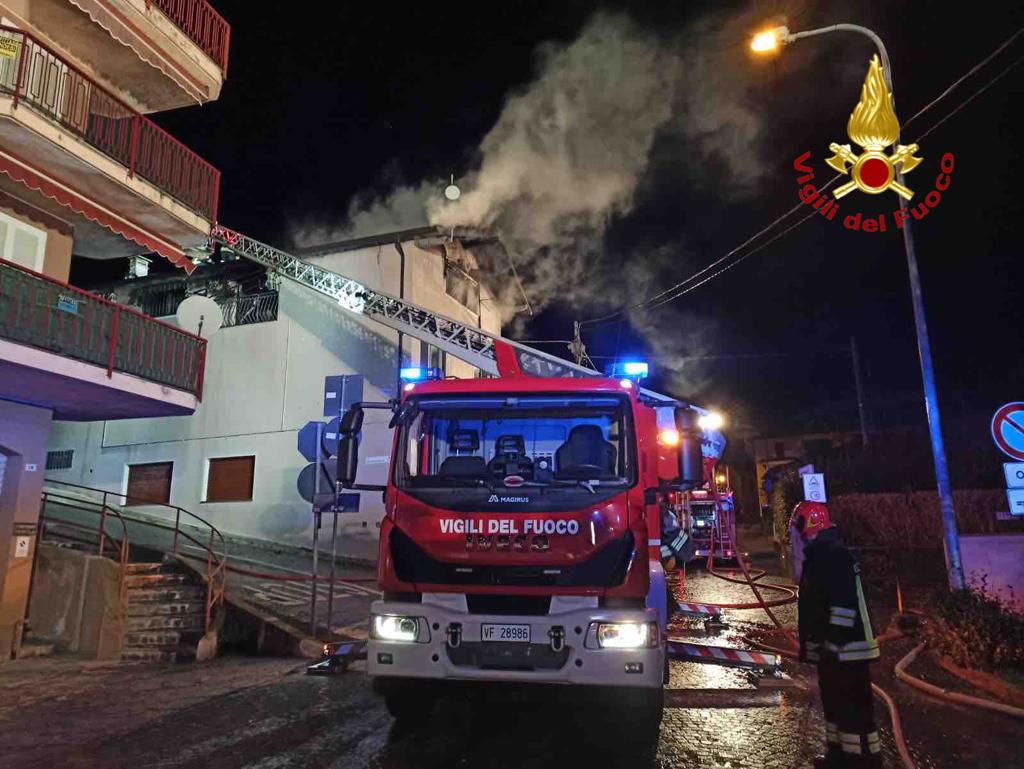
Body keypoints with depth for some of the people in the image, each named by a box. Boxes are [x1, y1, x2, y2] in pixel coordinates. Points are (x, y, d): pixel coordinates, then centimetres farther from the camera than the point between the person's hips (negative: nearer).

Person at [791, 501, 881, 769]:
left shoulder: (834, 556, -20)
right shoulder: (818, 556, 14)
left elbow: (844, 605, -26)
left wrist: (833, 643, -25)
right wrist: (814, 645, 26)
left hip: (845, 651, -11)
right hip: (831, 650, 11)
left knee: (854, 709, -3)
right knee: (835, 704, 20)